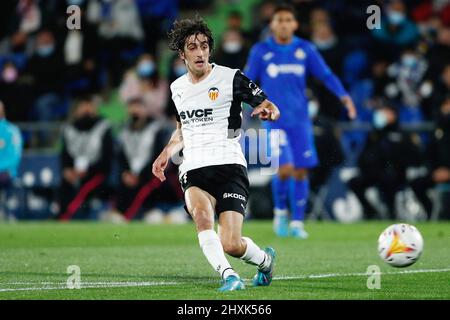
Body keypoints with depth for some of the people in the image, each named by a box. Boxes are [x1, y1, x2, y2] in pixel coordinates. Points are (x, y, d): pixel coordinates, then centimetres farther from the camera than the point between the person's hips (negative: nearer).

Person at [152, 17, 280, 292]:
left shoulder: (231, 78, 0)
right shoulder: (177, 88, 16)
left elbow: (272, 108, 4)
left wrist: (267, 111, -19)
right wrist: (167, 153, 18)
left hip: (228, 165, -3)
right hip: (193, 169, 4)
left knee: (231, 244, -13)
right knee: (201, 213, -33)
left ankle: (265, 259, 21)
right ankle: (229, 276, -34)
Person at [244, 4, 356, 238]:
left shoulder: (306, 50, 4)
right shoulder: (260, 51, -1)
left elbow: (326, 75, 4)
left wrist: (343, 96, -11)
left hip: (300, 120, 2)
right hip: (274, 120, -2)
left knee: (300, 171, 1)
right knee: (285, 168, -17)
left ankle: (297, 223, 14)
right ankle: (280, 211, 9)